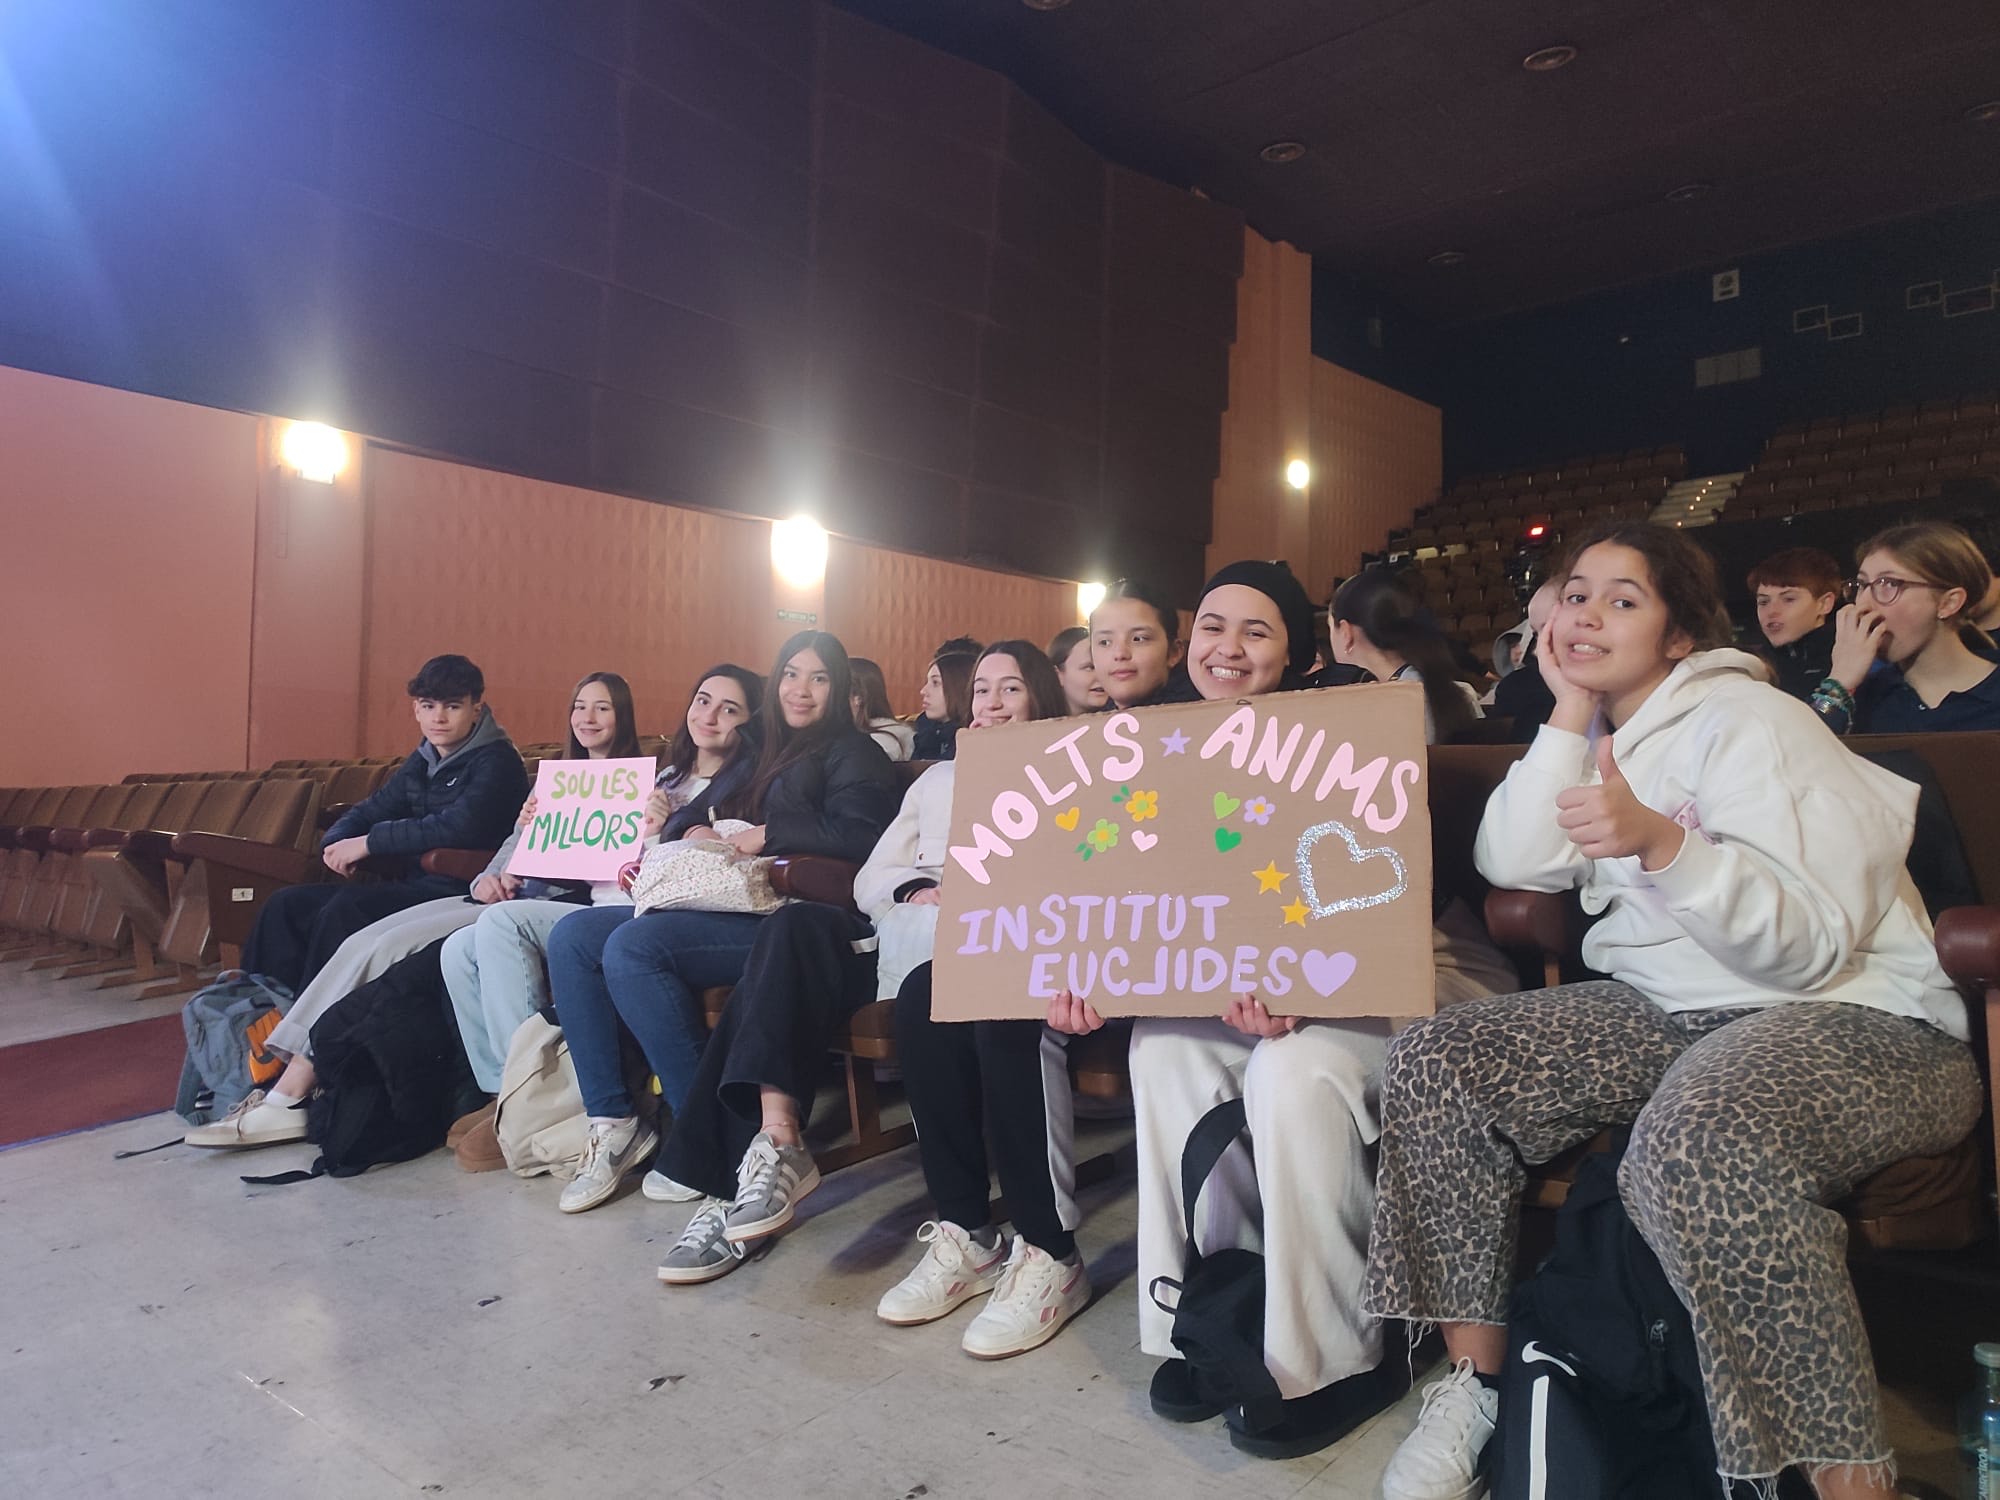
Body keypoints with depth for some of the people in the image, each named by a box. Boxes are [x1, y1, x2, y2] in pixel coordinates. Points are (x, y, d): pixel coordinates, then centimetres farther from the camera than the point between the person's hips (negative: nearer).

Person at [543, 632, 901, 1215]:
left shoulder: (853, 755, 2)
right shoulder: (765, 754, 26)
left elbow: (860, 836, -16)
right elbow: (708, 816, 31)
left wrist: (767, 834, -12)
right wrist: (695, 830, 8)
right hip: (723, 905, 9)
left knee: (632, 947, -28)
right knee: (572, 937, -5)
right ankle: (613, 1123, -8)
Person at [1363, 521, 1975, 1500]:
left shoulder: (1742, 719, -9)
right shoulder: (1600, 739, 13)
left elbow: (1815, 942, -18)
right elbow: (1513, 864, -3)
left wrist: (1660, 842, -33)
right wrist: (1572, 711, -4)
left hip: (1859, 1019, -7)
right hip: (1670, 1014, 7)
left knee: (1699, 1136, -40)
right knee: (1435, 1061, -11)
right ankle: (1473, 1385, -3)